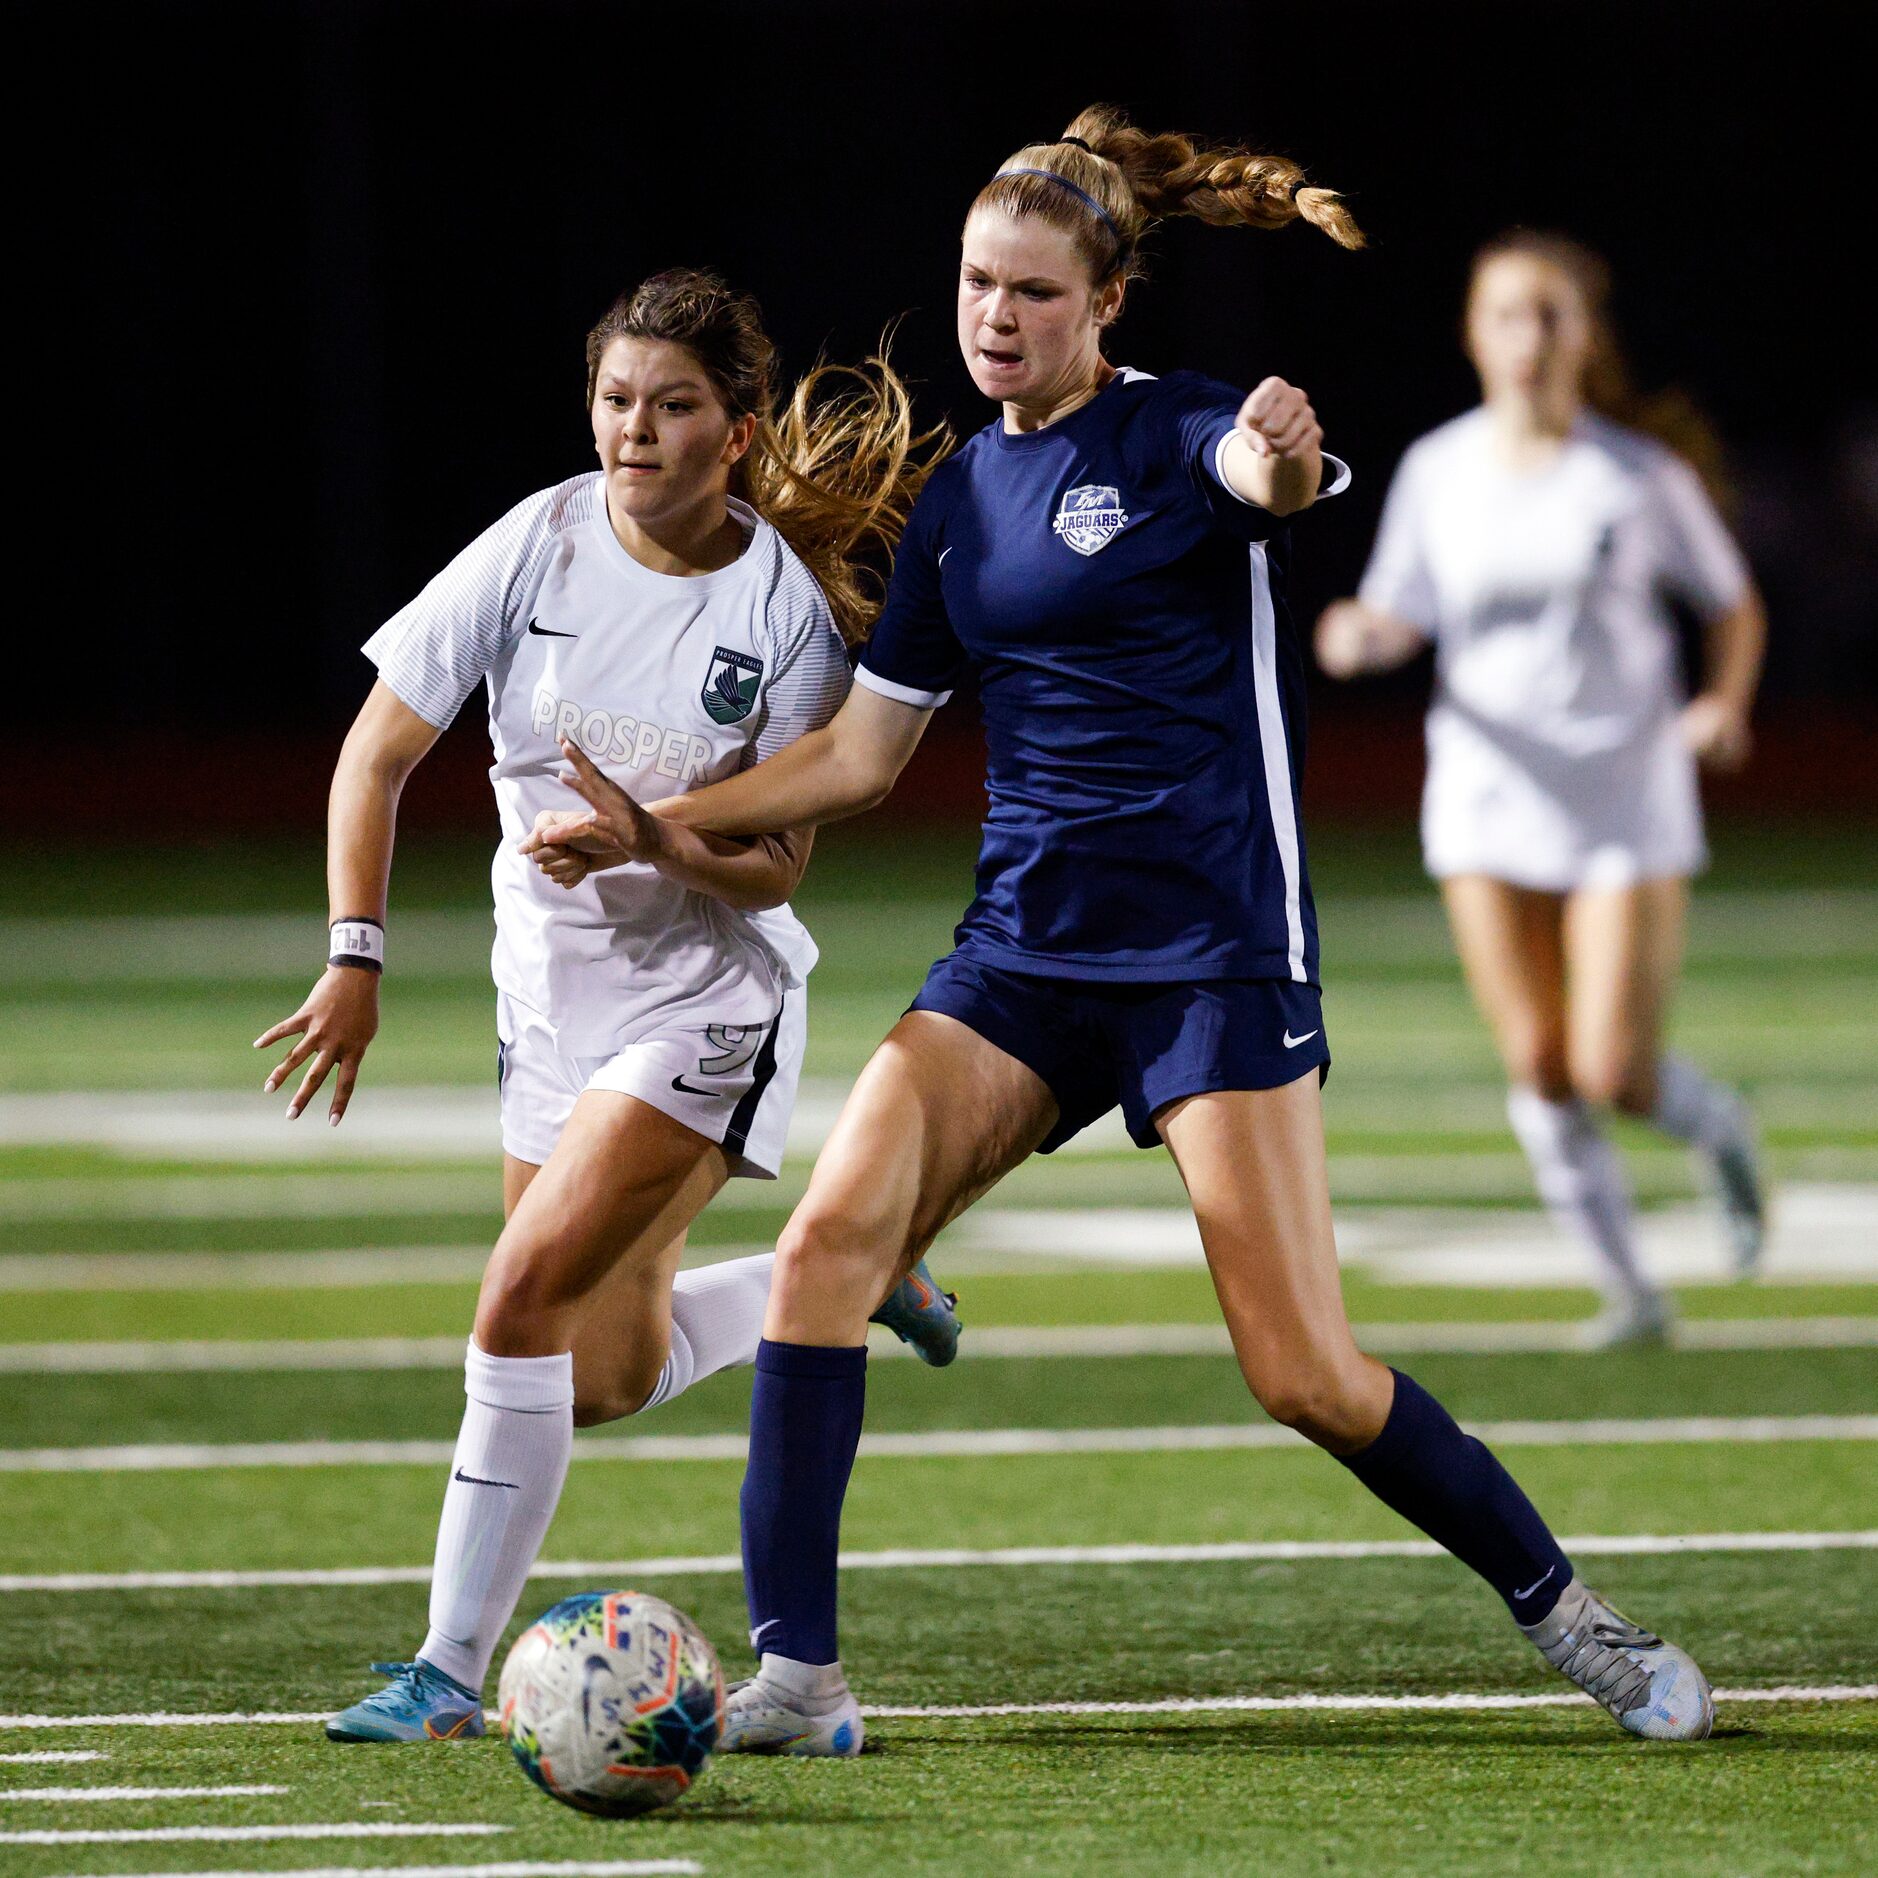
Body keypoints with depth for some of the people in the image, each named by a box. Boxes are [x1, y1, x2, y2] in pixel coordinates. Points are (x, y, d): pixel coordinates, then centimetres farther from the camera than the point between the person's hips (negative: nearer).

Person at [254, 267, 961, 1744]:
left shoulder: (789, 606, -14)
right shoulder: (542, 545, -9)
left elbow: (777, 864, -11)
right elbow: (379, 752, -4)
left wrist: (668, 843, -31)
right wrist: (356, 958, -12)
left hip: (708, 996, -5)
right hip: (552, 994, 5)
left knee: (526, 1294, -21)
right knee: (604, 1378, 13)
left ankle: (453, 1665, -13)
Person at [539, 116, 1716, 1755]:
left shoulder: (1176, 431, -5)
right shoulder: (959, 498, 13)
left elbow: (1270, 478, -31)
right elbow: (862, 752, 20)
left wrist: (1284, 458, -55)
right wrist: (662, 823, 10)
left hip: (1215, 944, -6)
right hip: (1025, 946, 6)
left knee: (1305, 1372, -9)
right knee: (831, 1235, -16)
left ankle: (1570, 1617, 12)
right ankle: (797, 1677, -13)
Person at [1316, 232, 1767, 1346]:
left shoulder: (1641, 476, -4)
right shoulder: (1436, 472, 3)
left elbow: (1733, 603, 7)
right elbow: (1400, 618, 10)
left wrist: (1727, 702, -11)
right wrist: (1360, 636, -13)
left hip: (1628, 802, -3)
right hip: (1488, 792, 3)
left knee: (1616, 1075, -9)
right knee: (1538, 1069, -3)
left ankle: (1719, 1128, 26)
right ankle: (1629, 1289, 12)